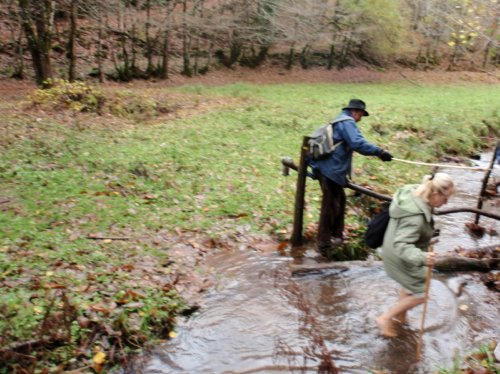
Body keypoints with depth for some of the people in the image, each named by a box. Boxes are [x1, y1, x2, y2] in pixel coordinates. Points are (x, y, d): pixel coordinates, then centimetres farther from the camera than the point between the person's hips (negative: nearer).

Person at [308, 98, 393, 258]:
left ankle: (336, 235, 29)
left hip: (331, 169, 11)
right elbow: (357, 143, -25)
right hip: (330, 170, -11)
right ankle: (324, 244, -4)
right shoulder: (347, 122, -10)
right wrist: (379, 151, -25)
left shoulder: (340, 121, 22)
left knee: (339, 200, 20)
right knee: (330, 205, -8)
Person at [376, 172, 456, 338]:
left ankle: (400, 315, 51)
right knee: (420, 294, 8)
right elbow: (401, 245, -41)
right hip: (401, 259, -9)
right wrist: (422, 257, -56)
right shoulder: (416, 217, -38)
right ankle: (386, 318, 19)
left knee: (411, 286, 30)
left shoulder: (413, 192, -10)